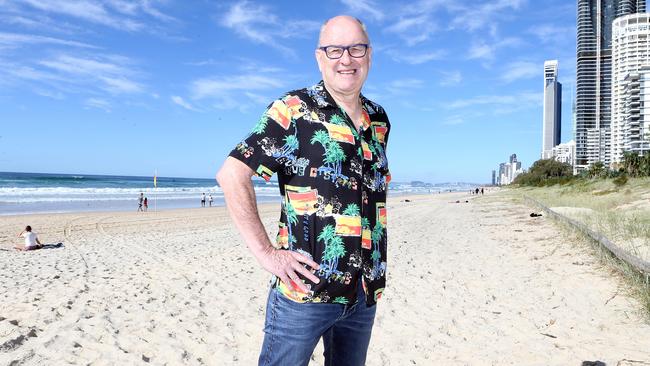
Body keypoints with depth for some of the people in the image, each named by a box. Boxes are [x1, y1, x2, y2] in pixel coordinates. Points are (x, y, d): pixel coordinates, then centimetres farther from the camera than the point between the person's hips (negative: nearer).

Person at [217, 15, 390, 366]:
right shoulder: (293, 111, -9)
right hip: (306, 288, -6)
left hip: (365, 291, 6)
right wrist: (266, 253, -17)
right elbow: (231, 175, -14)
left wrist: (375, 265, 14)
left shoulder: (379, 120, 10)